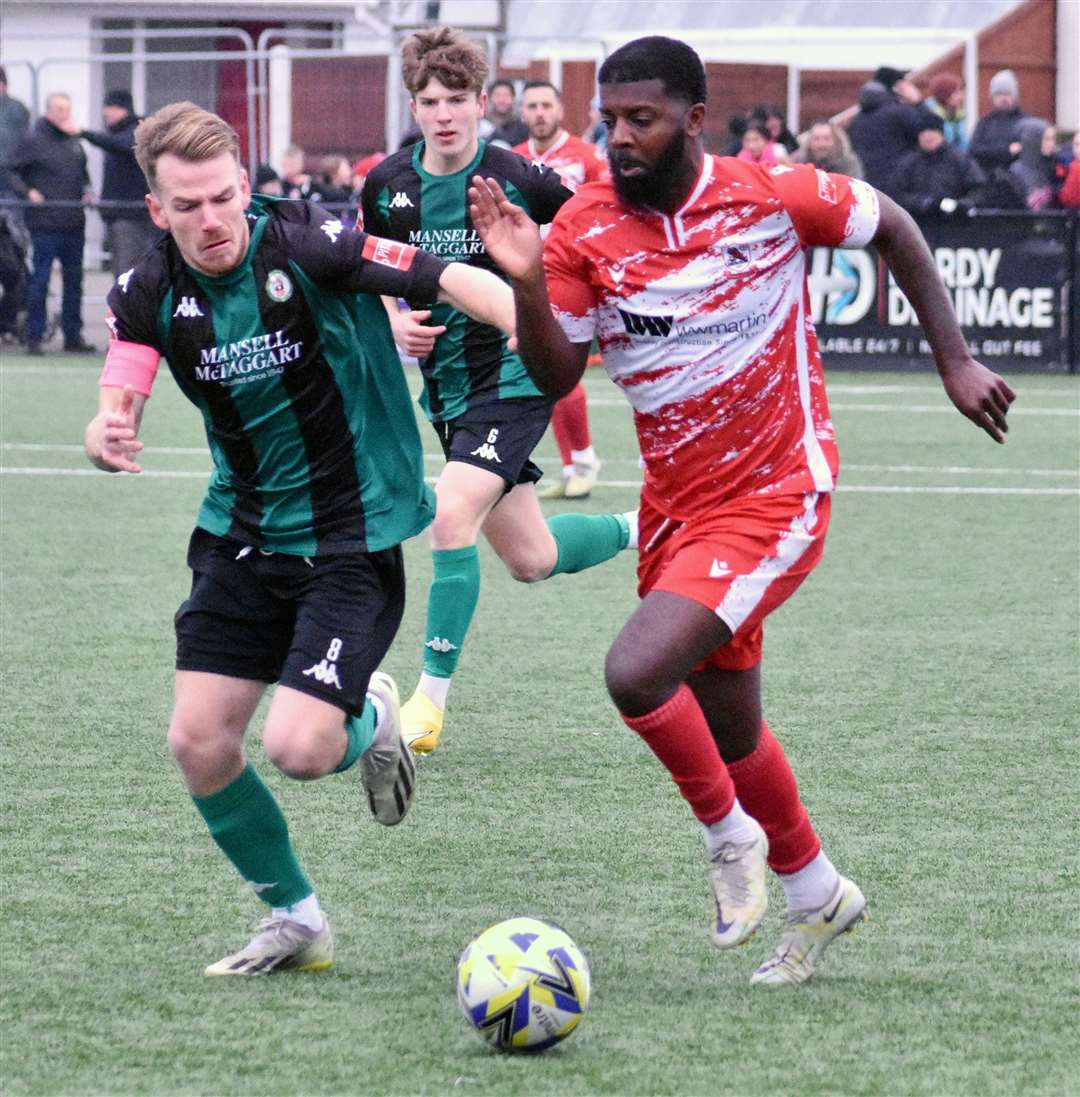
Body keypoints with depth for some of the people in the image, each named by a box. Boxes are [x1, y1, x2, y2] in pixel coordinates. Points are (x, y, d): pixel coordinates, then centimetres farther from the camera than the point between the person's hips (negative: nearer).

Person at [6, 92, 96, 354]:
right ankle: (34, 337, -1)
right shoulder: (35, 141, -3)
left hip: (74, 224, 6)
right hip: (45, 224, -6)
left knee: (74, 280, 10)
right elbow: (14, 172, -3)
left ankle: (73, 335, 17)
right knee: (40, 279, -5)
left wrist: (87, 191, 9)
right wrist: (28, 192, -17)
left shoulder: (74, 142, 16)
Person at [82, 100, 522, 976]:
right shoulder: (151, 294, -5)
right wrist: (107, 435, -33)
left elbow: (448, 280, -24)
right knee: (199, 741, -2)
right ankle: (294, 918, 20)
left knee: (298, 748, -18)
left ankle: (371, 720, 20)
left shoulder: (307, 247, -19)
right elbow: (116, 412, -8)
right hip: (242, 536, 5)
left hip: (353, 536, -5)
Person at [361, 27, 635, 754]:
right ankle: (643, 531, 40)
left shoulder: (519, 180, -14)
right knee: (532, 561, 11)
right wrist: (394, 320, -5)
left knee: (452, 517, -23)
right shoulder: (388, 187, -2)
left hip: (514, 375, -6)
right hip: (446, 386, 6)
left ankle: (433, 699, -14)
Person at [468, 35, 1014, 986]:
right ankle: (818, 894, 40)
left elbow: (893, 229, 3)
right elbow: (555, 375, -9)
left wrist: (954, 361, 3)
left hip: (773, 500, -5)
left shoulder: (773, 195, -14)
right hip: (676, 505, 5)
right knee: (729, 732, 16)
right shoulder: (584, 230, -7)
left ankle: (730, 835, 3)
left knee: (637, 673, -24)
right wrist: (527, 283, -27)